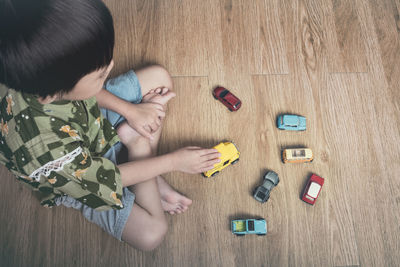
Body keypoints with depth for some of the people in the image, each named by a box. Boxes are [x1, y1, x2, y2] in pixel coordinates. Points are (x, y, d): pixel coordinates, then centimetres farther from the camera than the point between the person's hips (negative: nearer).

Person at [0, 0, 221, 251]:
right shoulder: (45, 152, -44)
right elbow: (106, 177, -24)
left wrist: (130, 110, -14)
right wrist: (174, 161, -16)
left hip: (94, 119, 5)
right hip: (79, 172, -5)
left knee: (159, 77, 0)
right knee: (151, 233, -13)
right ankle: (139, 144, 3)